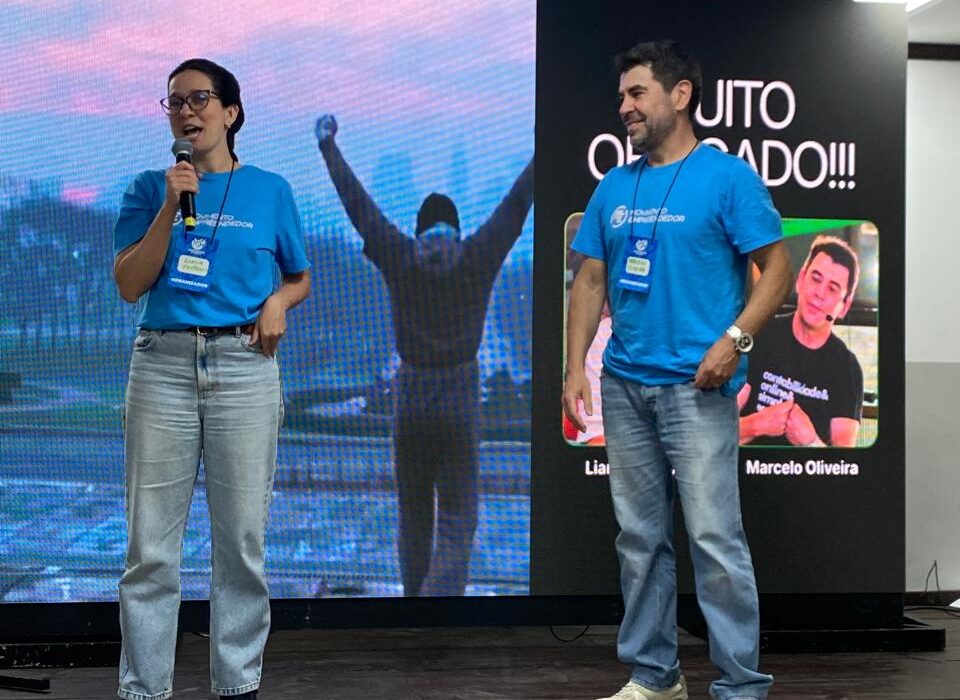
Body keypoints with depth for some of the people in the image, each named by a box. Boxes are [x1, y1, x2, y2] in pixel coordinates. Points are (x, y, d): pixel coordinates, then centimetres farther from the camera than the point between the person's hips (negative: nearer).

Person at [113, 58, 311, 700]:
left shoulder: (269, 190, 9)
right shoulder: (150, 189, 9)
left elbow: (300, 278, 18)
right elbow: (129, 285, -1)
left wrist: (279, 300, -4)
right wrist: (170, 207, -9)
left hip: (245, 365, 0)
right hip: (163, 363, 0)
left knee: (242, 539, 3)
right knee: (151, 544, 0)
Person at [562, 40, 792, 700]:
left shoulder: (728, 176, -3)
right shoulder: (614, 188, 13)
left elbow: (778, 267, -5)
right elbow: (591, 281, 15)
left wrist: (734, 339, -18)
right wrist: (576, 366, 5)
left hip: (695, 386, -6)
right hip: (624, 385, 6)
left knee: (715, 539, -7)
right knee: (640, 538, 11)